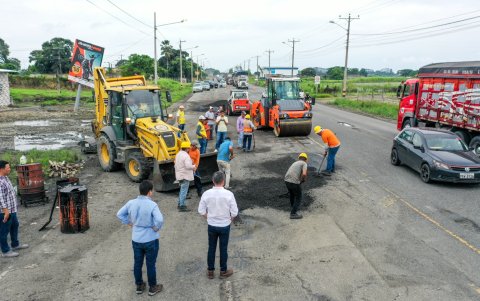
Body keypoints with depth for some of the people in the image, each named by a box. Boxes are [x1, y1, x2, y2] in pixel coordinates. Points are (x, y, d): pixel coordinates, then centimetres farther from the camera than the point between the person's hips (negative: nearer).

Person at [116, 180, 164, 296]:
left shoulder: (131, 203, -6)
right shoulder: (152, 205, -23)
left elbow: (119, 214, 6)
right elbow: (159, 220, -34)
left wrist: (129, 223, 11)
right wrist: (156, 228, -16)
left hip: (136, 239, 5)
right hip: (150, 240, -4)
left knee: (137, 263, 19)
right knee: (150, 264, 12)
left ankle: (139, 286, 35)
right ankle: (152, 287, 27)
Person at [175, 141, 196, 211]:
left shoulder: (178, 154, 11)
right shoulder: (186, 156, -20)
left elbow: (176, 164, 15)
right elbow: (188, 166, -28)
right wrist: (194, 167, -10)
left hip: (179, 175, 10)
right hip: (185, 176, -10)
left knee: (182, 190, 21)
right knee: (184, 191, -5)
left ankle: (180, 204, 29)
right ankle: (182, 206, -2)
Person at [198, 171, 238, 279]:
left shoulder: (206, 194, -13)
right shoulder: (228, 194, -19)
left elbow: (201, 211, -5)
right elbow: (234, 212, -13)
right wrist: (230, 220, 7)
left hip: (211, 225, 2)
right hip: (224, 226, -2)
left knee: (211, 248, 17)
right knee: (223, 248, 14)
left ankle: (210, 271, 30)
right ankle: (223, 271, 29)